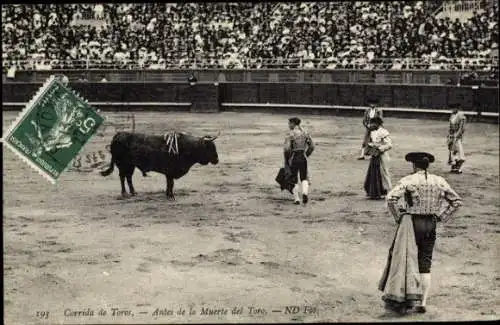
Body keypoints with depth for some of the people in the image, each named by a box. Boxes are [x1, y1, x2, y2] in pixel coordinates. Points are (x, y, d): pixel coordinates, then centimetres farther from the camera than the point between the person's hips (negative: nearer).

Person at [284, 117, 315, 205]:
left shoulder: (290, 134, -11)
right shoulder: (305, 133, 5)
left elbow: (287, 149, -18)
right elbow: (312, 146, 5)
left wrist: (286, 161, -7)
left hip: (294, 158, -4)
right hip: (303, 158, 4)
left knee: (294, 179, 12)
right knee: (304, 178, 13)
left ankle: (296, 199, 11)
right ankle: (305, 193, -14)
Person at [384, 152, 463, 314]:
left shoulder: (408, 181, -8)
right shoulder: (439, 181, 4)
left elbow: (391, 198, -21)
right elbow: (457, 201, 8)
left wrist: (398, 217, -8)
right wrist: (441, 216, 7)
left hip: (411, 223, -4)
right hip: (431, 225, 4)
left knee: (405, 261, 11)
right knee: (425, 265, 8)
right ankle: (423, 302, 5)